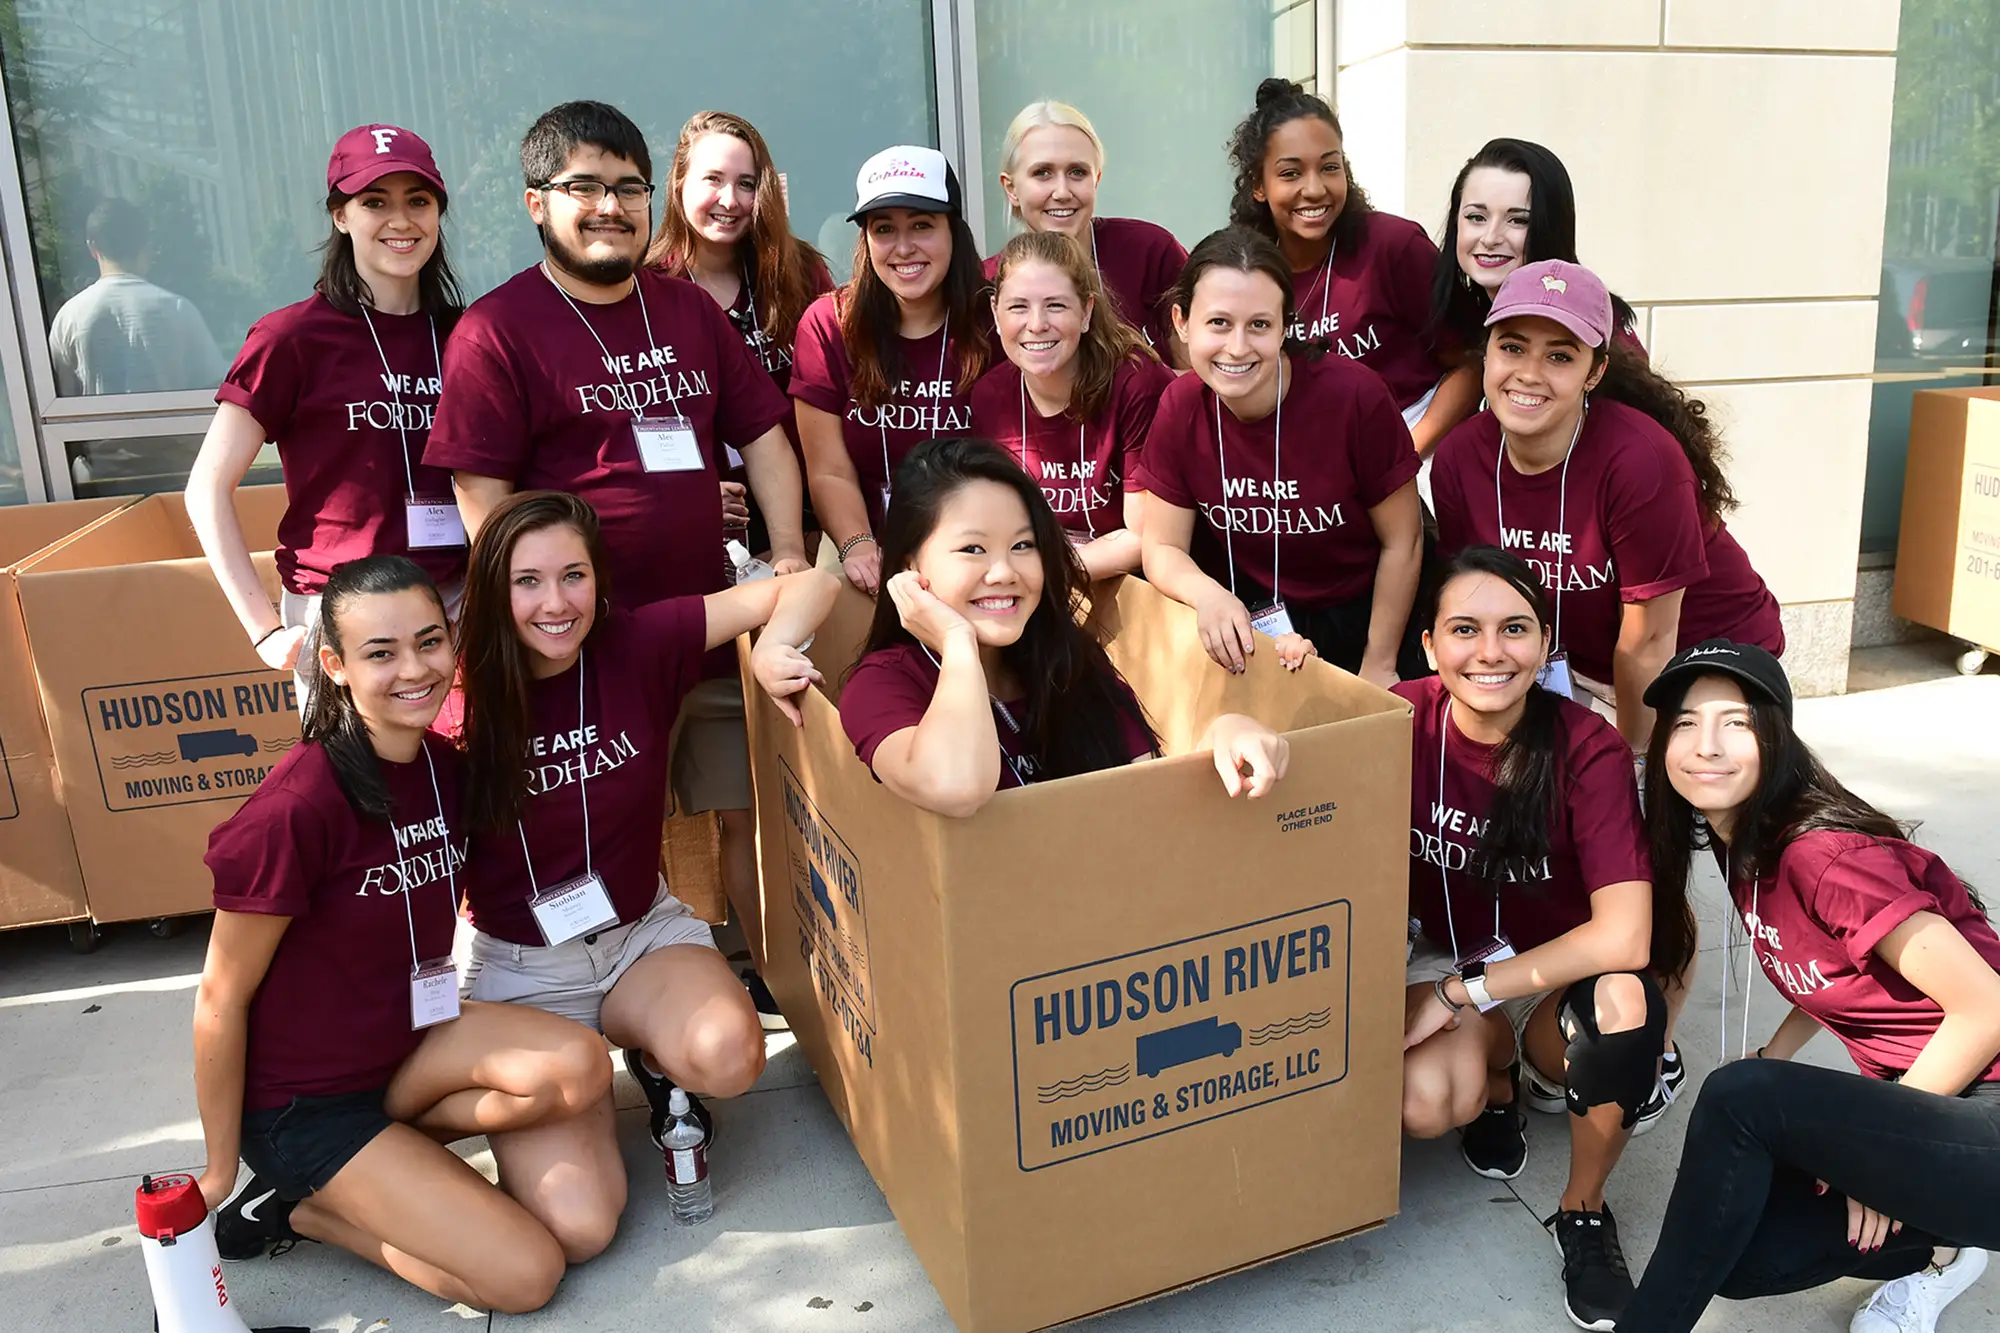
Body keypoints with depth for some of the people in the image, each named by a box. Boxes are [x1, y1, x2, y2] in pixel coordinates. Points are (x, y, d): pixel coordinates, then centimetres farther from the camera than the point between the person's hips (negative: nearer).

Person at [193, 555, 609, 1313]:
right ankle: (301, 1206, 7)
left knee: (579, 1070, -22)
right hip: (303, 1100, -6)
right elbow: (222, 998, -15)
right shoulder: (297, 808, -26)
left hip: (409, 1038, 6)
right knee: (527, 1275, -12)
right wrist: (220, 1170, -5)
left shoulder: (443, 766, -5)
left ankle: (385, 1149, 2)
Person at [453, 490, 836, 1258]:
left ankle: (652, 1055, 6)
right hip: (520, 968, -1)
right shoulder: (464, 692, -13)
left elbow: (807, 584, -14)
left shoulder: (640, 645, -12)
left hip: (643, 933, 1)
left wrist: (770, 652, -27)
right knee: (576, 1224, -17)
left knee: (728, 1056, -34)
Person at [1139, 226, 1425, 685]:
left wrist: (1379, 665, -8)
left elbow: (1402, 543, -13)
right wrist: (1206, 594, -29)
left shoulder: (1354, 394, -24)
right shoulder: (1180, 408, -14)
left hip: (1363, 618, -2)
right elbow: (1162, 548, -8)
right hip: (1246, 625, 2)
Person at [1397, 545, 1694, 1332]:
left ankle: (1583, 1214, -7)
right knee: (1427, 1106, -30)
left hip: (1561, 977, -1)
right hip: (1444, 960, 1)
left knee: (1626, 1001, -36)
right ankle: (1498, 1076, 10)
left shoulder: (1588, 750, -22)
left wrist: (1466, 993, -24)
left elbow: (1624, 937, -28)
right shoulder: (1402, 720, -16)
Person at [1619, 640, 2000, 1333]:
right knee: (1743, 1261, -4)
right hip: (1913, 1107, 9)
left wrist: (1873, 1145, -12)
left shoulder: (1825, 853, -23)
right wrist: (1773, 1057, 6)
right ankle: (1930, 1247, 18)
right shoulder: (1738, 844, 3)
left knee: (1739, 1099, -28)